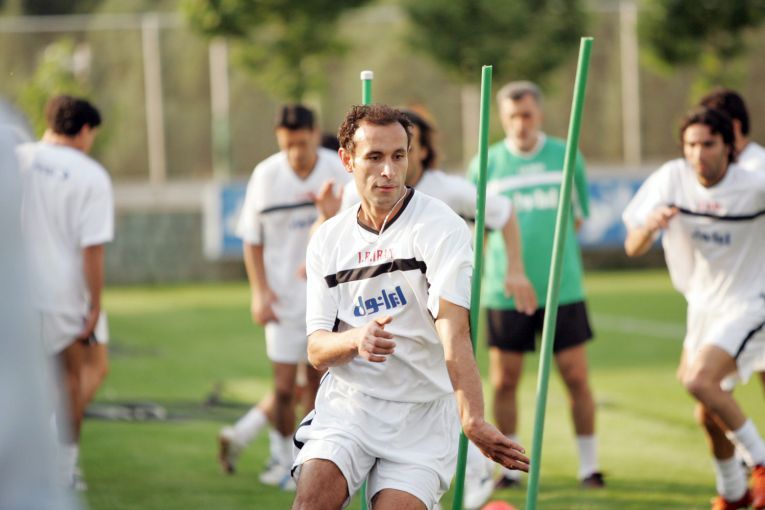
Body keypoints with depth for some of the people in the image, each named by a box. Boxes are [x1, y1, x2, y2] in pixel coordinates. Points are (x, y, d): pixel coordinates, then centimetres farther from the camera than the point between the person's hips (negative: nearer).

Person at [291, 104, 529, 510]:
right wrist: (357, 339, -24)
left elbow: (454, 332, -23)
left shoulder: (442, 227, -9)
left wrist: (471, 419, -38)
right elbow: (316, 350, 1)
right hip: (347, 404, 2)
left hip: (422, 415, -2)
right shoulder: (328, 240, 5)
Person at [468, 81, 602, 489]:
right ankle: (510, 467, 14)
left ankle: (589, 466, 10)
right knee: (504, 381, 3)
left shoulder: (565, 156, 4)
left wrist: (551, 241, 5)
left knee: (576, 377, -1)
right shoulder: (487, 164, 2)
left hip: (562, 286, 0)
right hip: (505, 290, 0)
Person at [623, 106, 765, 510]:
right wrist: (650, 226, -29)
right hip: (703, 306, 5)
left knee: (700, 380, -27)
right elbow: (633, 248, -8)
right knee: (709, 415, 11)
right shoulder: (671, 179, -9)